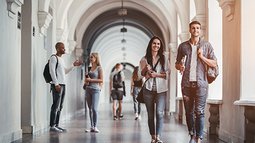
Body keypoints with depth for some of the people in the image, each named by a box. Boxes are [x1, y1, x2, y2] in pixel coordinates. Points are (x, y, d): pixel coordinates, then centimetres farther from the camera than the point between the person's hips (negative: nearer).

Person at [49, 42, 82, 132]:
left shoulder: (61, 59, 21)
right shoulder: (53, 58, -6)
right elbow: (52, 71, -13)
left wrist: (73, 65, 21)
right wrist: (56, 84, -19)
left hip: (63, 84, 9)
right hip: (57, 85, -9)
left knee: (60, 106, 8)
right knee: (56, 106, -10)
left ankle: (56, 125, 11)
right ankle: (52, 126, -8)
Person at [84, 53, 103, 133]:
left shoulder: (99, 68, -2)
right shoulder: (89, 68, 14)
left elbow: (101, 80, -8)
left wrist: (91, 80, -12)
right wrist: (86, 81, 1)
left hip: (95, 90, -6)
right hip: (88, 89, 6)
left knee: (94, 108, -12)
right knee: (90, 109, 6)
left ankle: (95, 126, -6)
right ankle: (91, 127, 10)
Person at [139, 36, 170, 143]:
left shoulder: (164, 59, 6)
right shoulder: (144, 59, 9)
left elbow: (167, 74, 3)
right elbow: (141, 74, 8)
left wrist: (156, 74, -11)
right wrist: (146, 69, -12)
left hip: (161, 89, -1)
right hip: (148, 89, 1)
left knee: (159, 113, -14)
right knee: (150, 114, 4)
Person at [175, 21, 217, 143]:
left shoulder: (206, 45, 7)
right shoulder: (183, 46, 11)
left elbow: (214, 64, 6)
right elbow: (177, 64, 18)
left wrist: (202, 57, -9)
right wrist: (180, 66, -6)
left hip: (200, 83, -2)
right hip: (186, 83, 2)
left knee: (199, 112, -8)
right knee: (189, 111, 5)